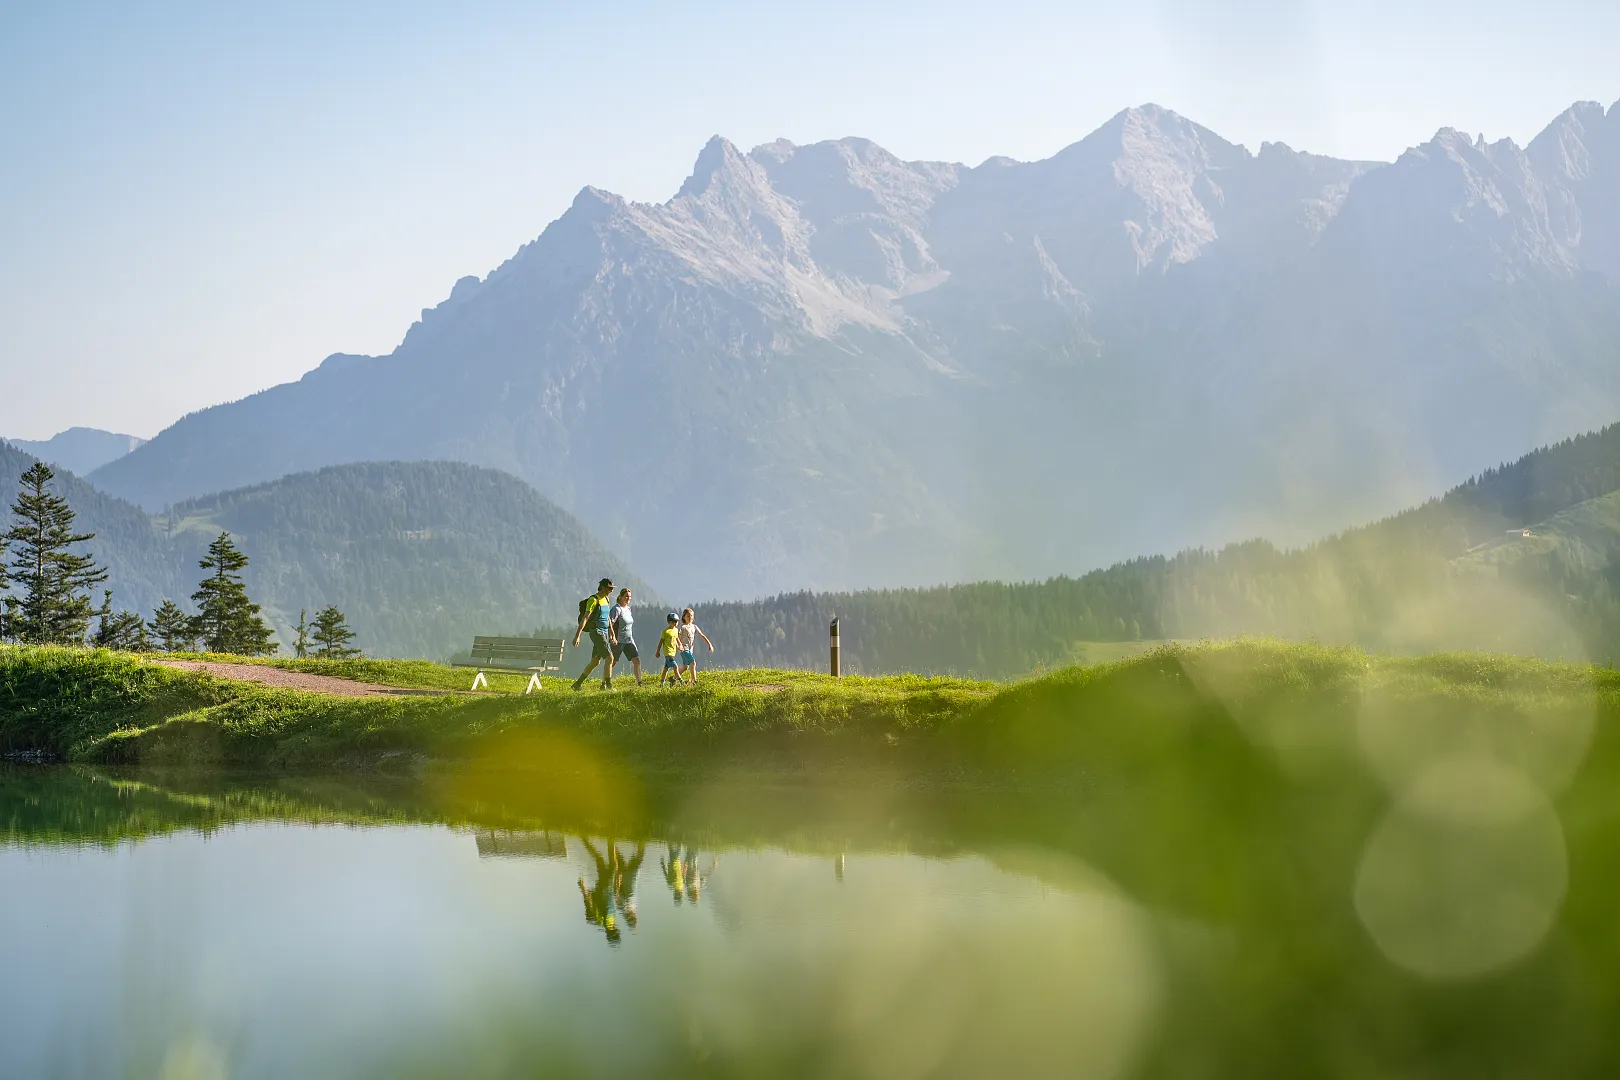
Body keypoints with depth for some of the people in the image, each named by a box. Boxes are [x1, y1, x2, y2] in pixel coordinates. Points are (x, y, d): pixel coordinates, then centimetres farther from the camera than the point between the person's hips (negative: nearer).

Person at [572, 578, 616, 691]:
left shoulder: (605, 599, 13)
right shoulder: (593, 600, -14)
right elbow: (585, 618, -20)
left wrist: (612, 635, 26)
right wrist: (577, 635, -25)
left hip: (604, 633, 9)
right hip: (597, 633, -9)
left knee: (595, 662, 11)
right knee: (609, 658, -14)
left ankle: (578, 683, 19)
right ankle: (608, 685, -10)